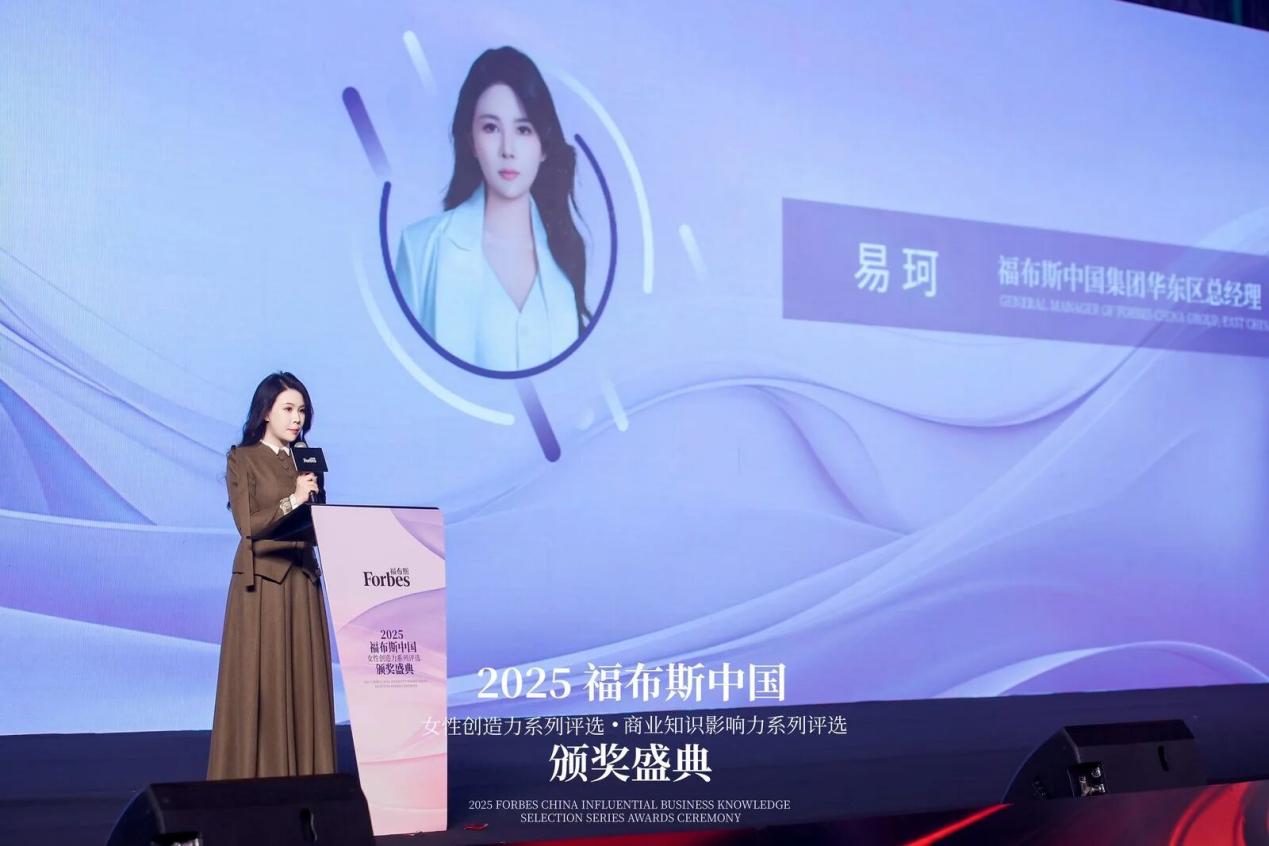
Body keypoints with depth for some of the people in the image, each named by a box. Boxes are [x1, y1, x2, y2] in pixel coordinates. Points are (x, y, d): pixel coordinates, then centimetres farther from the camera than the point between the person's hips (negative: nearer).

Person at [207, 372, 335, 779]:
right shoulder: (242, 459, -1)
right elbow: (247, 523, -10)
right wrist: (292, 501, -18)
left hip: (302, 580, 5)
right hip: (261, 581, -5)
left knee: (304, 678, 3)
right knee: (260, 681, -4)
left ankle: (304, 779, 7)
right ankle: (253, 777, 2)